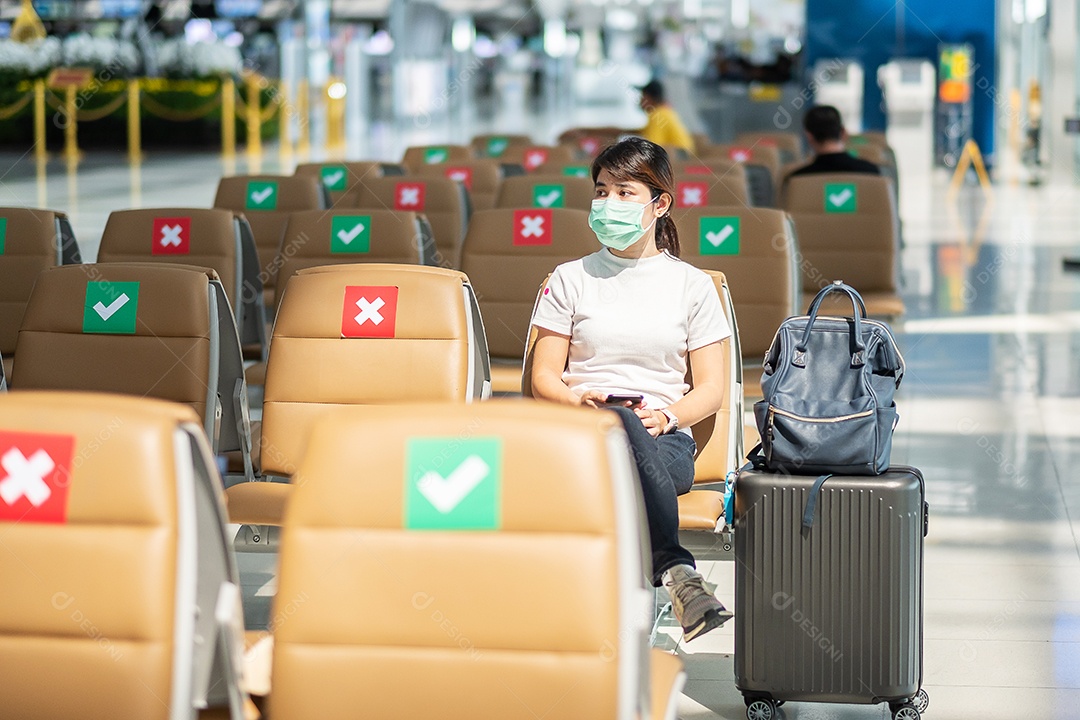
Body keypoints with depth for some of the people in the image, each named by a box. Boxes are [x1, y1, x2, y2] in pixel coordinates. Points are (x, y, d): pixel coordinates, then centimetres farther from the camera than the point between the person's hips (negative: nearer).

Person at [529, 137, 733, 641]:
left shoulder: (691, 285, 17)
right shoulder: (570, 279, 18)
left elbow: (711, 390, 12)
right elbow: (543, 378, 12)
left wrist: (667, 416, -10)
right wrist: (580, 401, -11)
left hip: (665, 441, 0)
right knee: (618, 424, -41)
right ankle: (675, 567, -47)